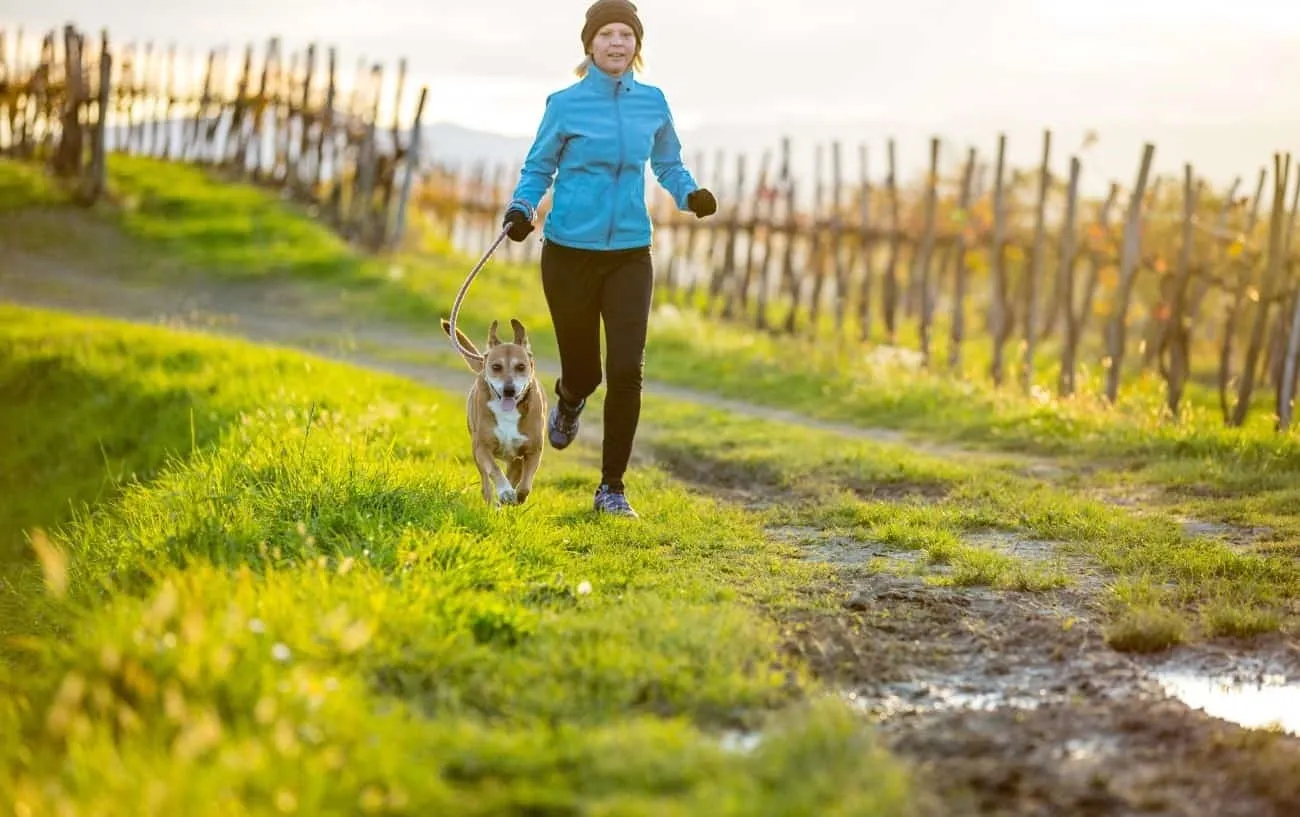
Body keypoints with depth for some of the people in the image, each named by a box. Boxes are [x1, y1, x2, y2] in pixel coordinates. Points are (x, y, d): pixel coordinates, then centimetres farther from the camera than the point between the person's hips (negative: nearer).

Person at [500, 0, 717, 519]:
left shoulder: (652, 103, 4)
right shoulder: (565, 104, -4)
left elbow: (668, 165, 15)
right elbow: (537, 169, 3)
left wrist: (690, 194, -5)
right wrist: (521, 209, -15)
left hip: (629, 255, 2)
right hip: (570, 252, -1)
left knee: (627, 369, -11)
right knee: (584, 371, 6)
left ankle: (612, 487, 2)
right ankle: (569, 402, 47)